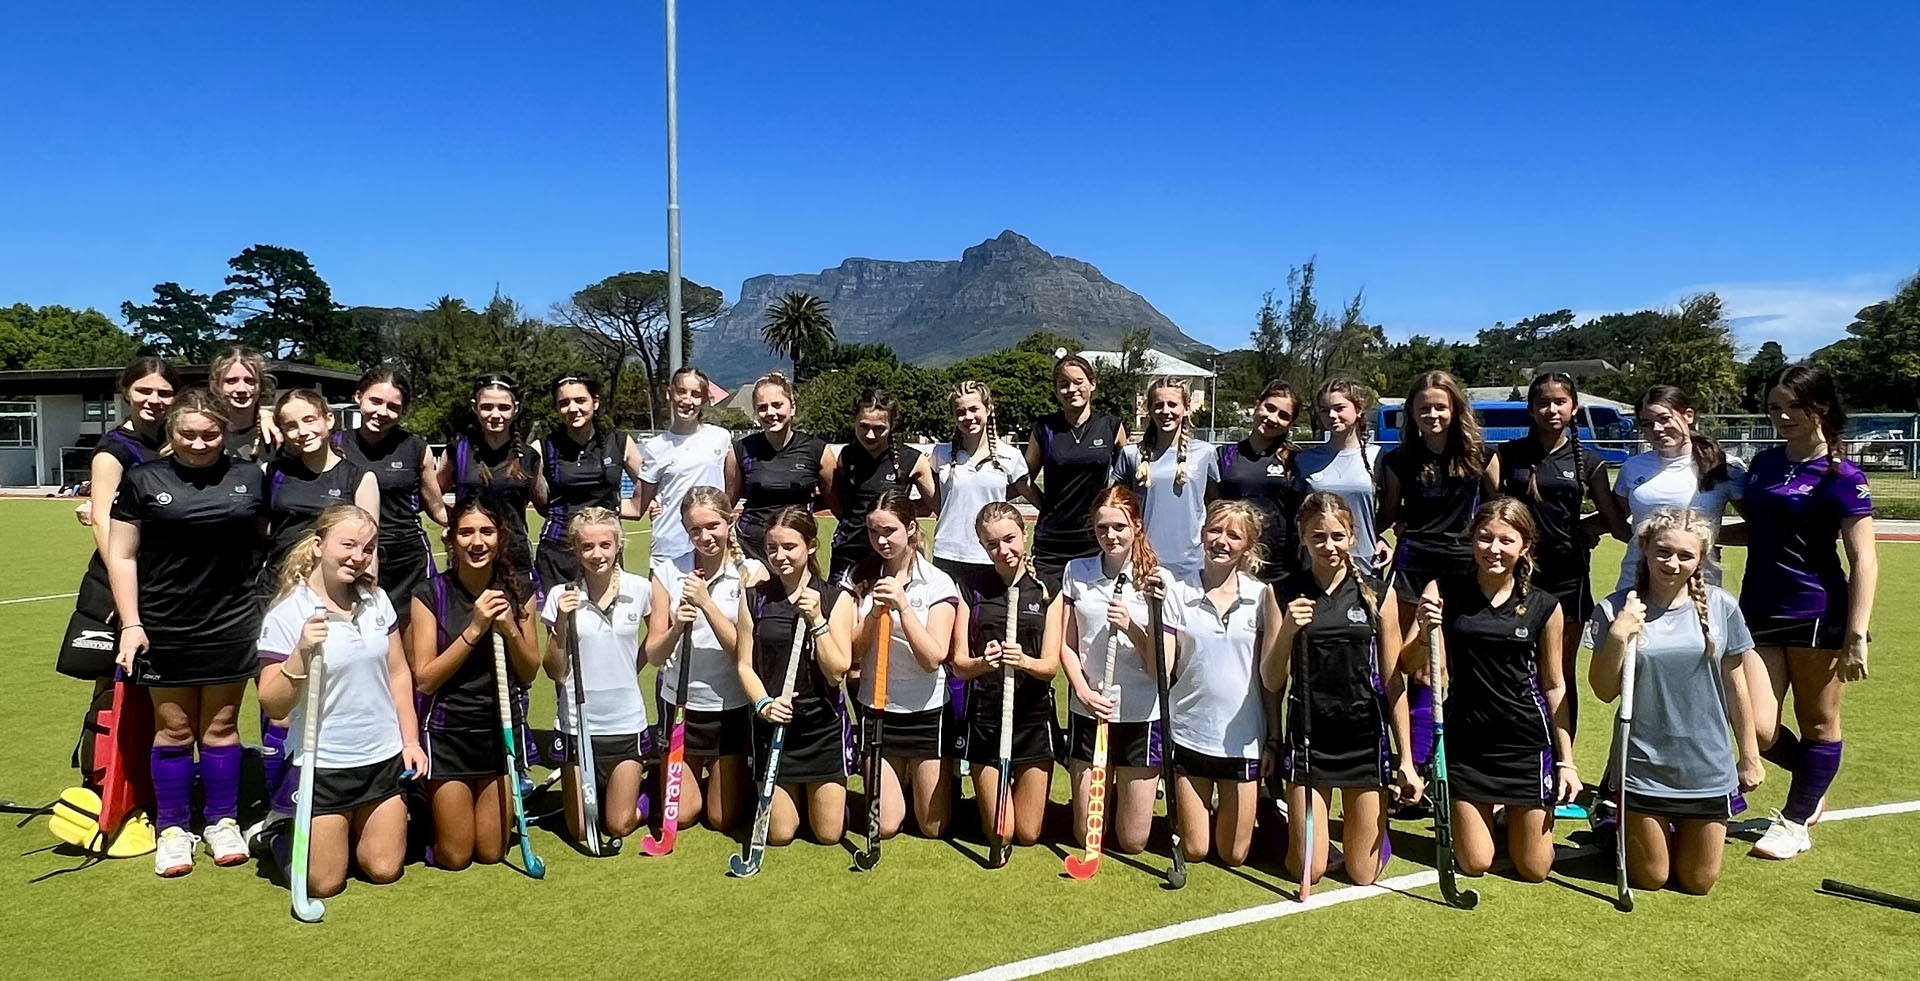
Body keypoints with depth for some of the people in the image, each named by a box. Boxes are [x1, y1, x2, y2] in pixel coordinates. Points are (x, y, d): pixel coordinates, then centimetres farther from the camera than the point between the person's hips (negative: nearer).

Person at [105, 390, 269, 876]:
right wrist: (130, 623, -6)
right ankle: (172, 829, 21)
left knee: (221, 726, 10)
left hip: (231, 625, 1)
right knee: (173, 729, 7)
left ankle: (223, 822, 23)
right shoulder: (143, 480, 0)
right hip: (165, 629, -1)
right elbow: (122, 554, 1)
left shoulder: (249, 478, 4)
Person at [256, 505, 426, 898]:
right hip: (324, 763, -4)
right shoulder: (287, 614, -13)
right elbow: (273, 706, -14)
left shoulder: (377, 601, 1)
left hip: (384, 756, 4)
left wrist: (411, 741, 6)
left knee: (384, 869, 12)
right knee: (324, 882, 7)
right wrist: (300, 654, -30)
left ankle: (349, 830, 40)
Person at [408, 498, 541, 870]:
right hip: (448, 731, -3)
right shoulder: (431, 594, -10)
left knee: (491, 853, 11)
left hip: (501, 728, 3)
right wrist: (474, 628, -21)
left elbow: (529, 675, 0)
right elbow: (425, 680, -13)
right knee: (455, 857, 6)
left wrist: (510, 629, -18)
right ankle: (425, 810, 34)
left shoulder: (518, 589, -2)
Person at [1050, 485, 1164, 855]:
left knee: (1131, 842, 7)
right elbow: (1067, 645, 5)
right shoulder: (1077, 572, 2)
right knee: (1085, 836, 11)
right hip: (1086, 712, 2)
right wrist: (1083, 691, -11)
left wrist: (1131, 628, -23)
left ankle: (1141, 787, 37)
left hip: (1141, 715, -2)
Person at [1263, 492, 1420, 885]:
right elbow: (1271, 683, -4)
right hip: (1308, 735, 0)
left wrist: (1406, 758, 0)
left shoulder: (1377, 593, -1)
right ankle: (1294, 822, 34)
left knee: (1364, 874, 7)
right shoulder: (1283, 593, -3)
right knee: (1307, 872, 3)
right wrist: (1287, 631, -21)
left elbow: (1394, 682, 2)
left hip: (1365, 735, 1)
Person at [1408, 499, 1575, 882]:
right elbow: (1410, 665, -10)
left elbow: (1554, 687, 5)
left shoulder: (1544, 607, -3)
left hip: (1527, 742, 1)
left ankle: (1516, 817, 42)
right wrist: (1426, 631, -30)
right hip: (1466, 741, 0)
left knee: (1534, 870, 10)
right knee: (1474, 865, 7)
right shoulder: (1443, 591, -7)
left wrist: (1566, 759, 4)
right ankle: (1486, 814, 39)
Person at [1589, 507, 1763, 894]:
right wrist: (1617, 637, -24)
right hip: (1643, 769, -2)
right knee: (1651, 878, 11)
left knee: (1698, 882, 14)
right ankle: (1618, 828, 39)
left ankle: (1680, 832, 43)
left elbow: (1735, 686, 4)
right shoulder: (1615, 611, -11)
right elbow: (1604, 692, -10)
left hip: (1708, 768, 2)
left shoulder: (1720, 606, -5)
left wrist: (1750, 756, 9)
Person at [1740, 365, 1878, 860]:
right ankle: (1813, 786, 29)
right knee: (1755, 728, -1)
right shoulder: (1763, 463, 9)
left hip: (1819, 615, -5)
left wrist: (1856, 638, -16)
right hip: (1759, 612, 5)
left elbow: (1864, 560, -11)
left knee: (1818, 724, 9)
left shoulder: (1841, 475, -8)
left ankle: (1795, 821, 24)